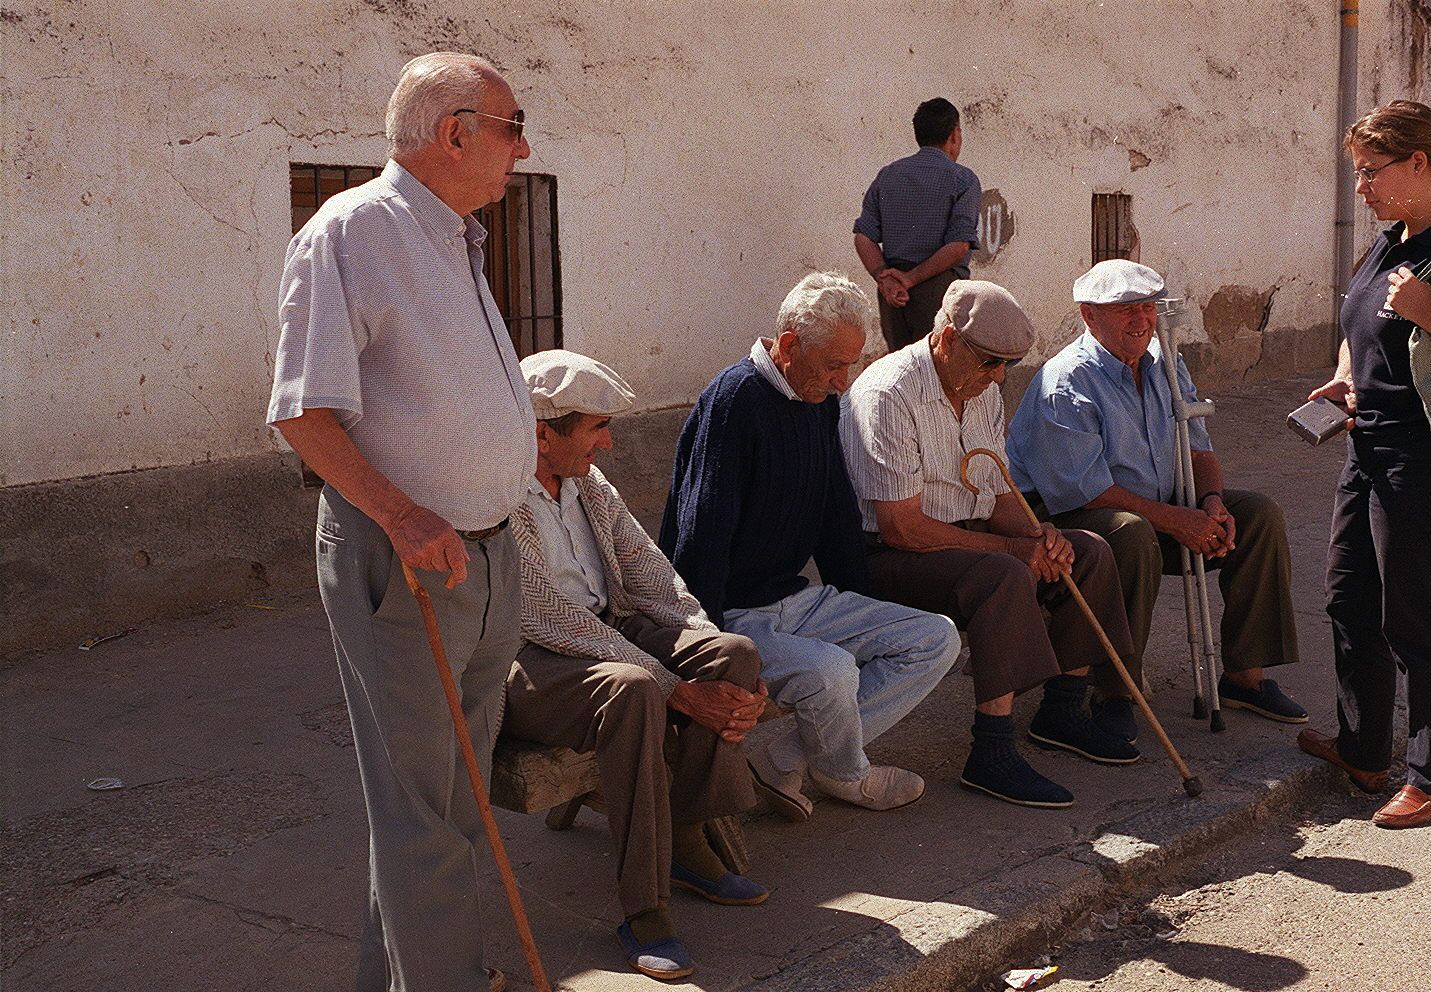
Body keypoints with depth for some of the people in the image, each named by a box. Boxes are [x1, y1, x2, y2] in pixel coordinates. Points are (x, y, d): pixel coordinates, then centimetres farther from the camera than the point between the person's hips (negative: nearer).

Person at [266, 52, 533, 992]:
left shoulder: (460, 243, 14)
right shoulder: (350, 230, -13)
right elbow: (306, 412, -18)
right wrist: (402, 515, -26)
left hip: (490, 554, 9)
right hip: (401, 562, -9)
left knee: (457, 793, 17)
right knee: (418, 804, 0)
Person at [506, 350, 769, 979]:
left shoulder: (588, 483, 8)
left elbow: (652, 577, 6)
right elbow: (558, 625, -24)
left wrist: (729, 667, -10)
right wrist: (680, 692, -26)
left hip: (606, 630, 8)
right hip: (523, 662, -8)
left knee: (732, 652, -15)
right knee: (632, 686, -37)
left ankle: (685, 841, -4)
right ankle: (643, 909, -31)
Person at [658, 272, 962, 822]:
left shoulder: (821, 402, 10)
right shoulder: (735, 399, -18)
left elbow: (838, 518, 19)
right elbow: (700, 541, -21)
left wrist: (863, 620, 16)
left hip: (798, 597, 9)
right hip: (732, 615, -9)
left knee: (937, 639, -2)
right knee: (830, 670, -34)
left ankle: (782, 756, -8)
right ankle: (846, 775, 3)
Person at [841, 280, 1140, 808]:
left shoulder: (983, 389, 7)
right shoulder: (887, 396, -22)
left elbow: (1000, 496, 12)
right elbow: (901, 528, -25)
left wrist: (1039, 535, -11)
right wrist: (1015, 548, -22)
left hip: (967, 535, 9)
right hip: (887, 555, -9)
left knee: (1088, 553, 0)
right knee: (1005, 578, -33)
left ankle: (1062, 711, 10)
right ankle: (992, 754, -29)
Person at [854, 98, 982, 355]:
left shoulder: (887, 175, 13)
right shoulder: (963, 179, -2)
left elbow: (864, 236, 4)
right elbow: (959, 245, -12)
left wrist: (884, 278, -5)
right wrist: (911, 278, -10)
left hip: (891, 291, 5)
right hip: (940, 286, -5)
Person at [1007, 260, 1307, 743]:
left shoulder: (1164, 365, 7)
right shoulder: (1065, 385, -19)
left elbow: (1197, 449, 12)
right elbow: (1083, 490, -23)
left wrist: (1211, 502, -11)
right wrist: (1174, 521, -24)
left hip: (1159, 511, 8)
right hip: (1069, 522, -8)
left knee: (1259, 515, -3)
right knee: (1134, 536, -39)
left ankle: (1245, 675, 1)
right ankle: (1113, 693, -26)